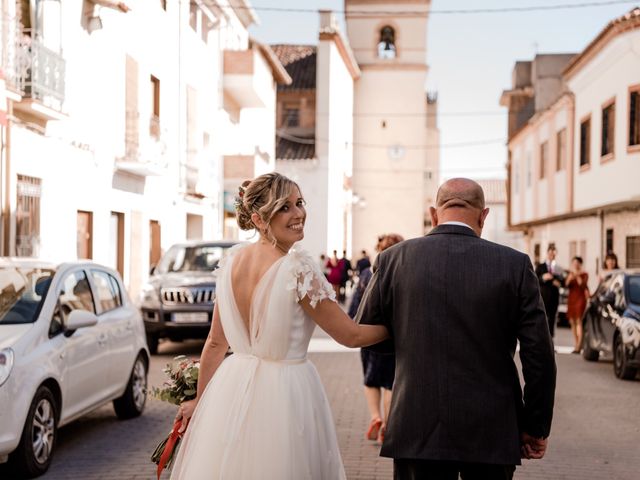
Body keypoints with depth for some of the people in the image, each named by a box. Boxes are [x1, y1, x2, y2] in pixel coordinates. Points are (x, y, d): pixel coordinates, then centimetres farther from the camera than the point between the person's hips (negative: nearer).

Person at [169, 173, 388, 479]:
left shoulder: (232, 260, 0)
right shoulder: (299, 268, -19)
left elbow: (216, 342, 7)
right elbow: (350, 335, -12)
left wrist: (201, 399, 18)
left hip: (232, 389, 6)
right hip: (285, 394, -6)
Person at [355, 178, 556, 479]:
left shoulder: (393, 259, -3)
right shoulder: (515, 265, -5)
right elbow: (539, 355, -5)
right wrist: (536, 426, 6)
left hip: (418, 431, 0)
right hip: (491, 431, 0)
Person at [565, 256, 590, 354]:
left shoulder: (584, 274, 1)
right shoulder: (570, 273, 15)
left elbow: (583, 285, -12)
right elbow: (566, 285, 3)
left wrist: (577, 276, -18)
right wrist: (570, 278, -13)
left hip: (580, 298, -5)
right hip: (571, 298, 5)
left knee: (578, 321, -13)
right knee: (572, 321, 5)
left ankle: (578, 346, -19)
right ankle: (576, 344, 12)